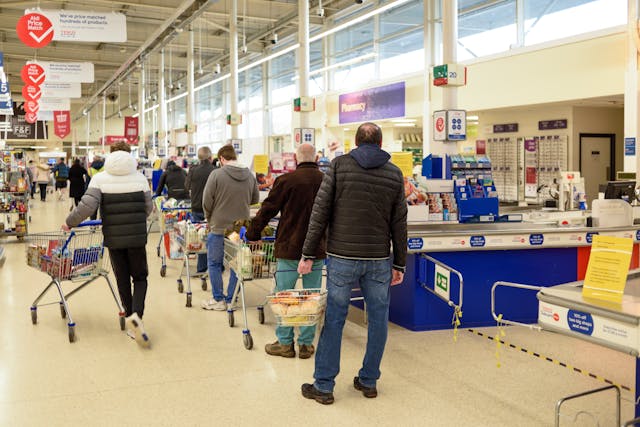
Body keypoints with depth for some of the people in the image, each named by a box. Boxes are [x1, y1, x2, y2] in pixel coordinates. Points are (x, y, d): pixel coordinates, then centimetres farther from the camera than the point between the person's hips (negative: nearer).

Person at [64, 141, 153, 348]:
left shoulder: (100, 179, -3)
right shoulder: (140, 178, 1)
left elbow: (88, 205, -13)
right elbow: (148, 208, 5)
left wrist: (70, 222, 2)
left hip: (113, 238, 0)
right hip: (137, 237, 0)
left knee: (123, 280, 13)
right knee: (140, 278, 10)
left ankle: (132, 322, 17)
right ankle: (136, 315, -14)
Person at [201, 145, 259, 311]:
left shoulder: (216, 175, -13)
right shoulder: (250, 175, 0)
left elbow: (206, 202, -9)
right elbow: (255, 200, 10)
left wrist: (210, 219, 9)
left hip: (219, 227, -4)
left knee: (214, 263, 10)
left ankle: (218, 300, 14)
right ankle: (231, 300, 18)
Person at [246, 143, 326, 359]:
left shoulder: (286, 180, -10)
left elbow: (267, 210, -3)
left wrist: (252, 234, 10)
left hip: (289, 248, -3)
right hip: (317, 250, 3)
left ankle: (285, 343, 14)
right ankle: (306, 344, 16)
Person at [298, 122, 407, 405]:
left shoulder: (339, 165, -1)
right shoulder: (394, 173, 5)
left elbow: (320, 212, -5)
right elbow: (399, 223, 6)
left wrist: (308, 254, 0)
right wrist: (399, 265, 12)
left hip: (342, 257, -1)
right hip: (379, 260, 2)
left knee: (333, 320, 5)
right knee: (378, 320, 13)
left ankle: (323, 386, 12)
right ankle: (368, 381, 23)